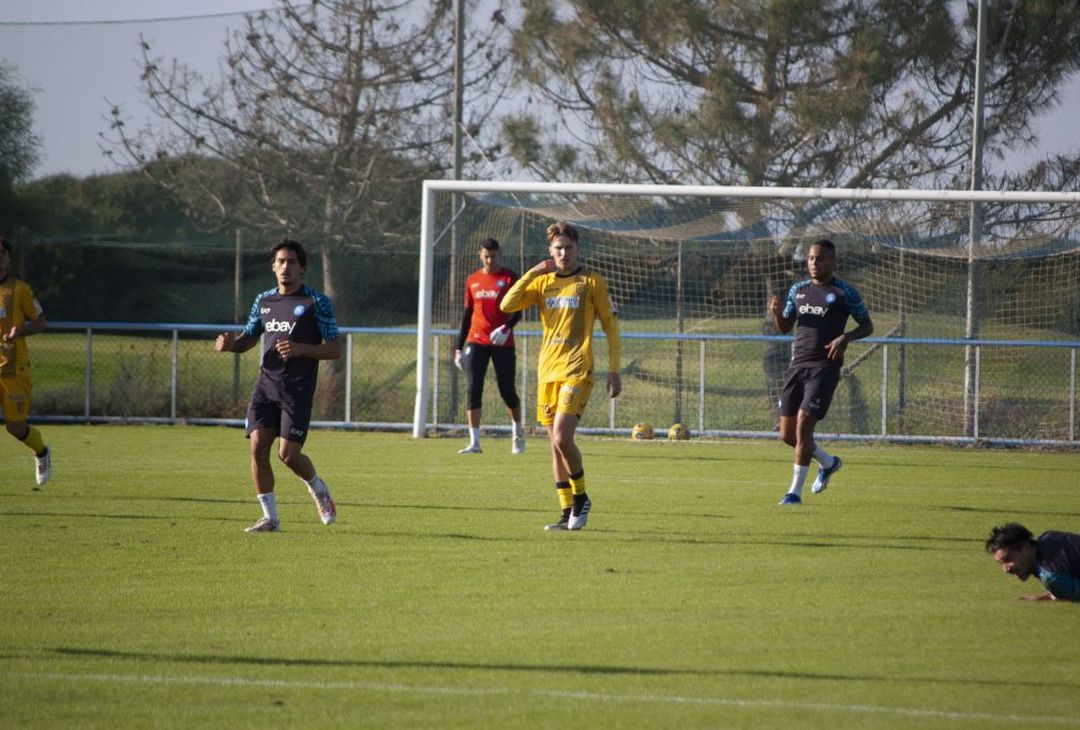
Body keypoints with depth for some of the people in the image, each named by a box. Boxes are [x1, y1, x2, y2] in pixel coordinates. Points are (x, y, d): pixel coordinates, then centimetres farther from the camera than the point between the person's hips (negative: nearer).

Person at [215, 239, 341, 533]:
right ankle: (270, 517, 0)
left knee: (288, 454, -10)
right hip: (266, 384, 5)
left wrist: (300, 349, -20)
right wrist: (229, 344, 0)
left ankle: (318, 489, 23)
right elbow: (248, 338, 24)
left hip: (298, 389, -5)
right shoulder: (264, 301, 13)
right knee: (258, 445, -9)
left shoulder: (316, 302, -3)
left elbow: (335, 350, -4)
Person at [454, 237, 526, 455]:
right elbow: (467, 314, 15)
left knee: (507, 391, 3)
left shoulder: (509, 278, 0)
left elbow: (517, 311, -5)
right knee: (473, 390, -7)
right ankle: (474, 442, -8)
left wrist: (506, 328, -25)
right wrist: (459, 347, 13)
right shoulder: (472, 280, 10)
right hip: (476, 342, 3)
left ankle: (518, 432, 29)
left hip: (502, 343, -3)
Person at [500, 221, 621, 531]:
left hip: (576, 372, -5)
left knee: (562, 438, -19)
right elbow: (507, 305, 0)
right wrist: (532, 273, -6)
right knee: (556, 443, 6)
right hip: (547, 371, 5)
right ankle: (568, 513, 12)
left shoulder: (591, 282, 1)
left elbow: (610, 326, 4)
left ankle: (580, 497, 2)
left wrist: (614, 371, -1)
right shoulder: (542, 282, 12)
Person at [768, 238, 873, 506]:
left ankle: (795, 491, -6)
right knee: (787, 434, 5)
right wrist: (777, 313, -3)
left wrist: (845, 338, -15)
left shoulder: (844, 293, -2)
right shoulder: (798, 290, 14)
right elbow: (785, 327, 20)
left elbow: (867, 326, 4)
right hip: (798, 364, 6)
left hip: (825, 366, -6)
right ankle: (828, 462, 33)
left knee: (804, 425, -16)